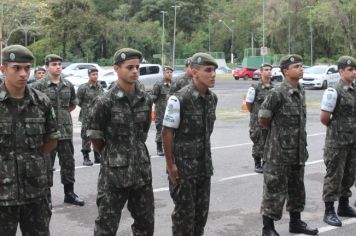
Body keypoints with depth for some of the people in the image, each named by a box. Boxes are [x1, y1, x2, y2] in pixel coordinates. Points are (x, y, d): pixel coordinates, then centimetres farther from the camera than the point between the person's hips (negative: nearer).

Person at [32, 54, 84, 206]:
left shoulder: (68, 85, 7)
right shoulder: (39, 85, -8)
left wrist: (62, 113, 12)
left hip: (66, 130, 5)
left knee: (68, 162, 11)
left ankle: (69, 193, 24)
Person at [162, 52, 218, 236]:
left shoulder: (212, 98, 4)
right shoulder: (179, 99, -17)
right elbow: (167, 132, -14)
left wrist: (206, 155, 15)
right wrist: (170, 164, -14)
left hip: (204, 164, 6)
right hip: (183, 165, -6)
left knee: (202, 210, 14)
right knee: (184, 211, 3)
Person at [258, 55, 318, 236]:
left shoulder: (301, 92, 8)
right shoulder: (278, 93, -16)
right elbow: (263, 119, -10)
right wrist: (278, 132, 5)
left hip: (298, 151, 8)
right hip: (279, 151, -8)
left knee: (297, 188, 17)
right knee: (275, 189, -1)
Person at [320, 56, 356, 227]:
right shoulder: (334, 91, -14)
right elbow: (324, 118, -12)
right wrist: (337, 129, 2)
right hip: (337, 142, -7)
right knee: (334, 176, 0)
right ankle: (329, 211, 9)